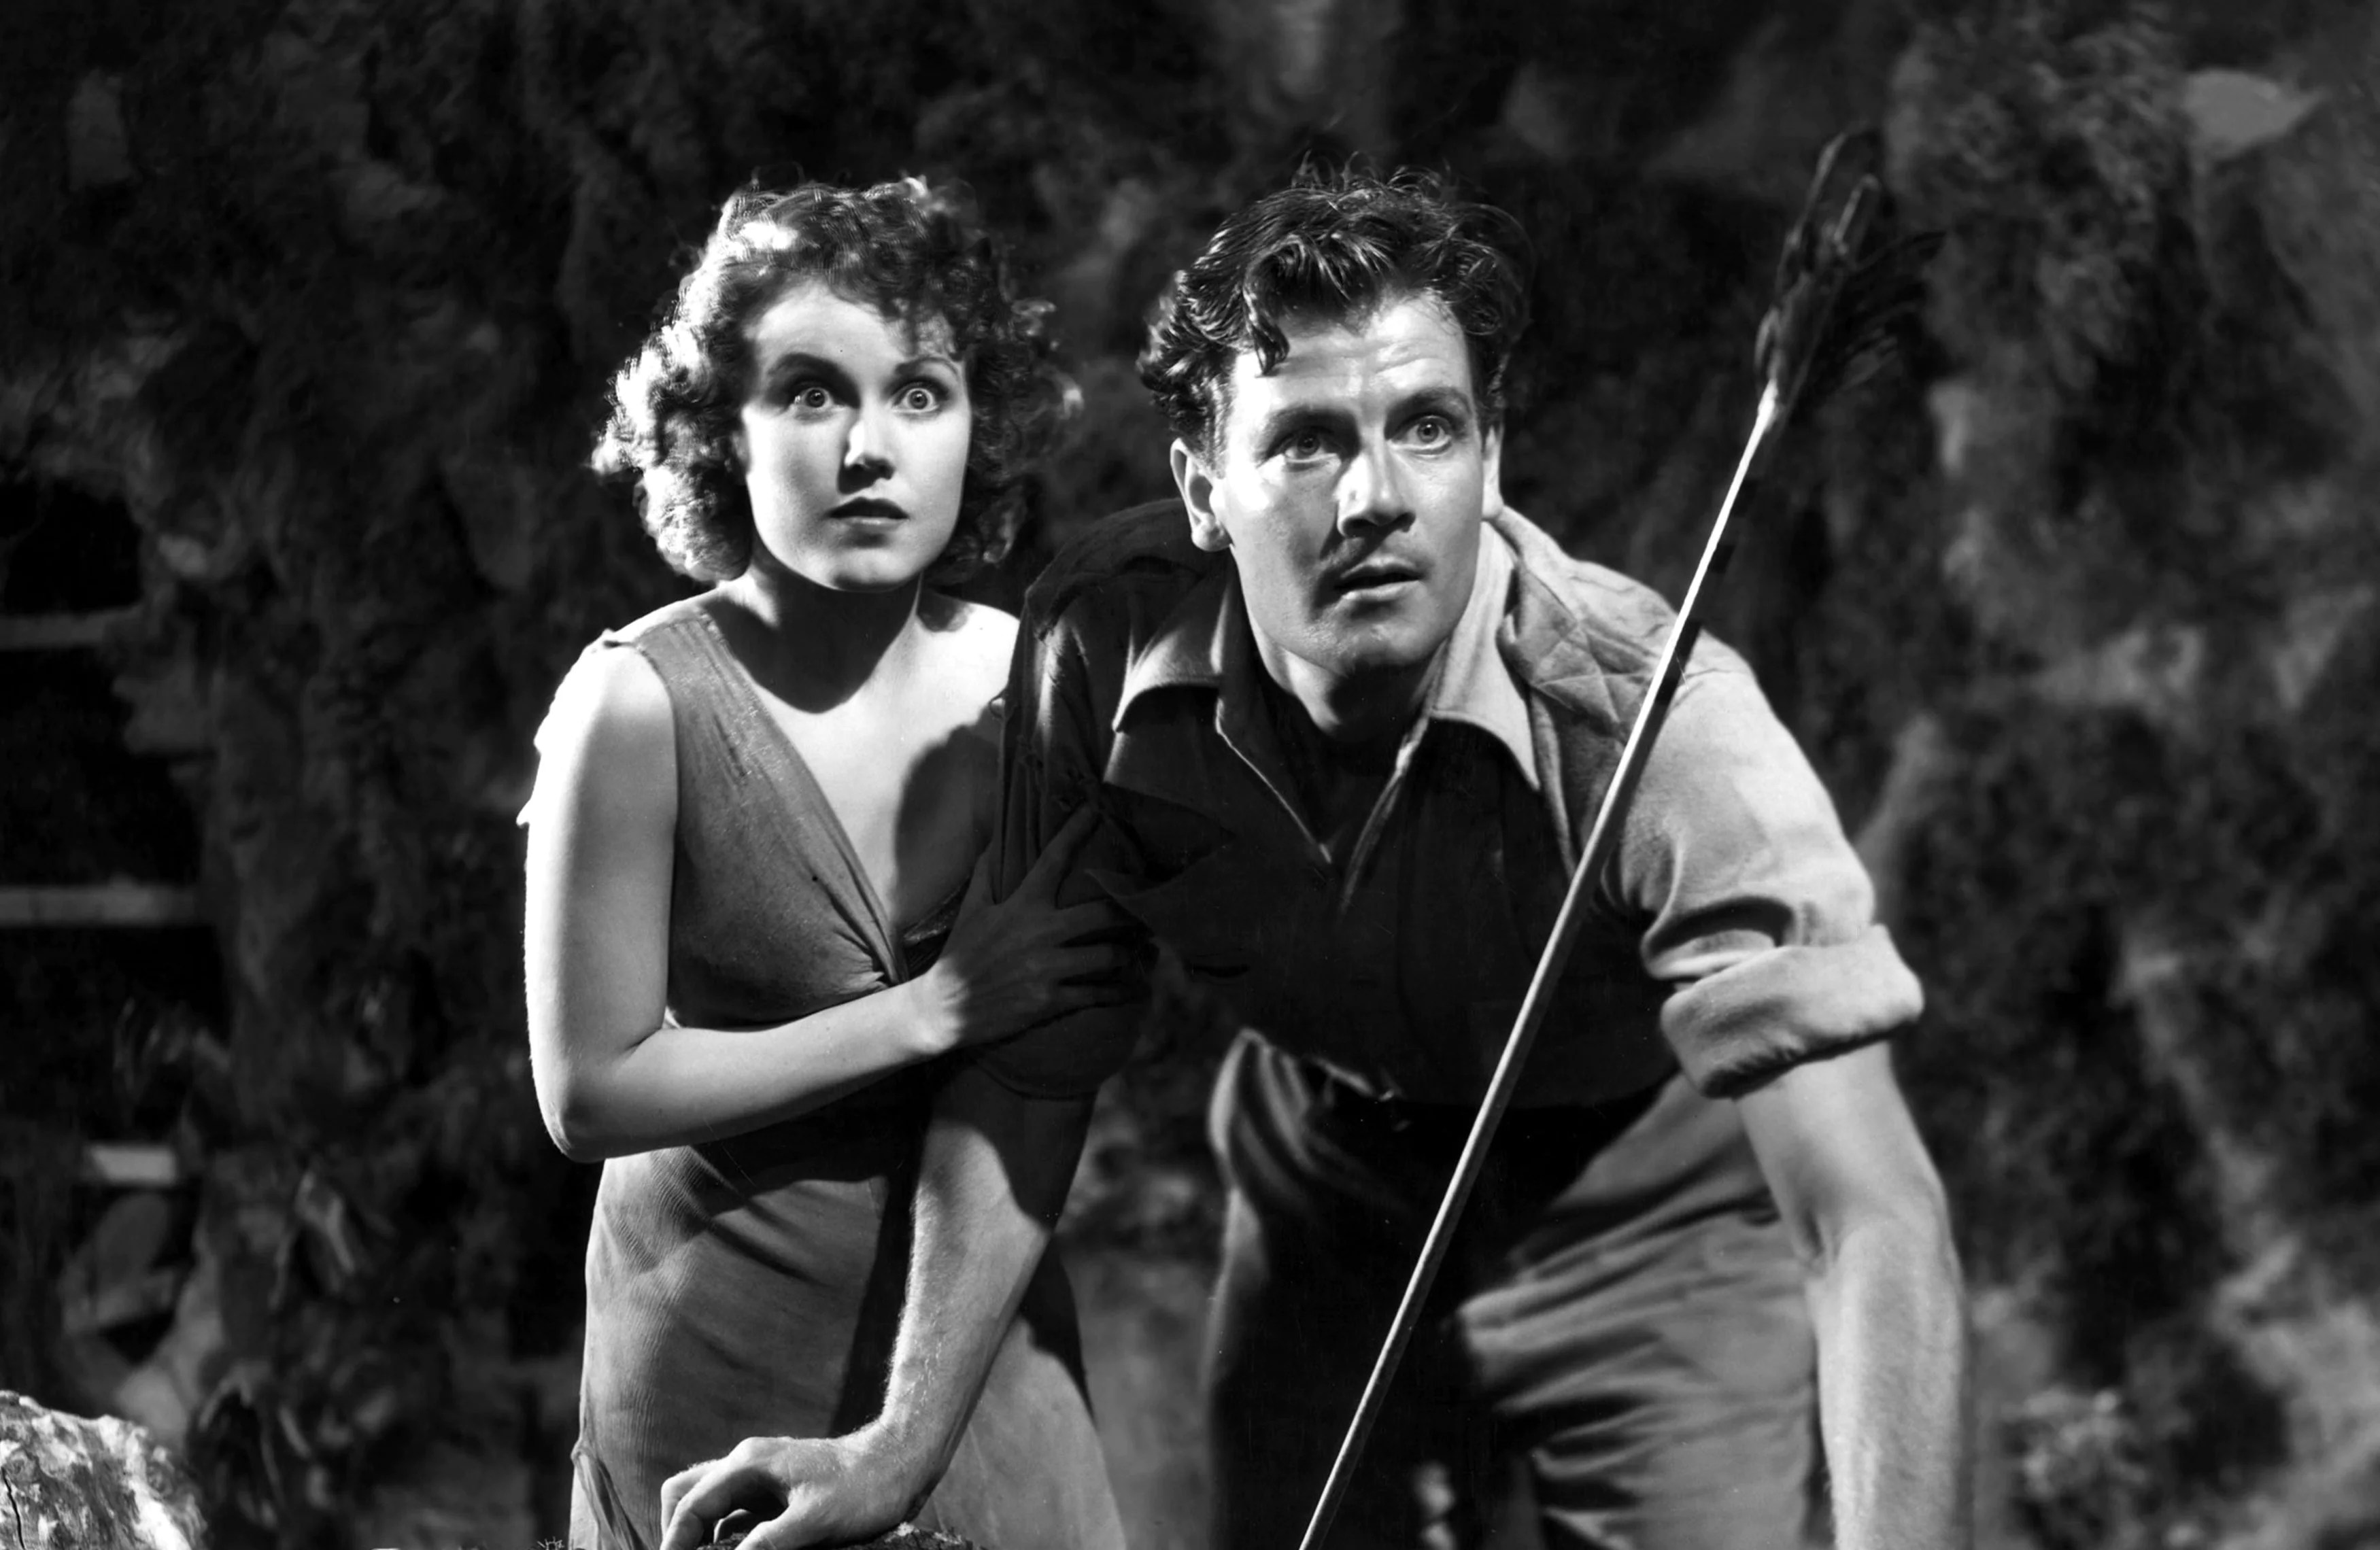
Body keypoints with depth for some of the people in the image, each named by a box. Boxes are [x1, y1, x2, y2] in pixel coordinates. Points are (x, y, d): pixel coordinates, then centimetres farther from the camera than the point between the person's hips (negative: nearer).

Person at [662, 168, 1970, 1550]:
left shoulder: (1655, 714, -34)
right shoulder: (1102, 648, -22)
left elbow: (1875, 1213, -40)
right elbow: (1031, 1071, -7)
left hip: (1657, 1227, -3)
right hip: (1330, 1214, 3)